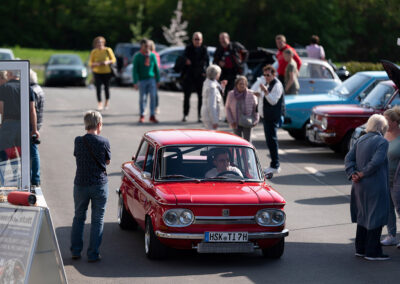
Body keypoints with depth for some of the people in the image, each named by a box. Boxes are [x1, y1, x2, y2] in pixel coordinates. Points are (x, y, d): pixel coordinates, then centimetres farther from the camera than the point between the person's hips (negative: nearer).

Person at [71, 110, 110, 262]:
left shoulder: (78, 141, -7)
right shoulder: (104, 142, -11)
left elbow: (77, 156, 7)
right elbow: (107, 161, 2)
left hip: (81, 184, 2)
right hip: (99, 185, -2)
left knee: (79, 217, 18)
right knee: (97, 220, 7)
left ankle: (75, 251, 20)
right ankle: (93, 254, 7)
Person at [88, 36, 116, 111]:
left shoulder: (108, 50, -3)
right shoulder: (94, 52, -1)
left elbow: (113, 59, 3)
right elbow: (90, 63, 2)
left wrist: (107, 62, -17)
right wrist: (96, 64, -18)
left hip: (106, 72, 0)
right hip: (97, 72, 0)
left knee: (106, 87, 6)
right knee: (98, 88, -8)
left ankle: (107, 101, 30)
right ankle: (99, 104, -5)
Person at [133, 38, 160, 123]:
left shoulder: (152, 56, 6)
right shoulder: (138, 56, -2)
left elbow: (156, 68, 12)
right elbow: (135, 70, -3)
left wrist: (157, 80, 10)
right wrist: (135, 82, -10)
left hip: (151, 79, 2)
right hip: (142, 80, -2)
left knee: (153, 97, -5)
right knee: (142, 98, 3)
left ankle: (152, 116, 0)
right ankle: (142, 116, 15)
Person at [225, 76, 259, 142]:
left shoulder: (251, 94, -9)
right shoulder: (231, 94, -5)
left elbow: (255, 108, 0)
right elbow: (227, 108, 3)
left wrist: (255, 120, -8)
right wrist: (231, 121, -4)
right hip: (236, 123, 1)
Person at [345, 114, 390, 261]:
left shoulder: (360, 140, 10)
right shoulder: (382, 142, -11)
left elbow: (348, 158, 4)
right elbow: (376, 161, -22)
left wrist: (352, 173, -5)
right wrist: (362, 174, -12)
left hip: (360, 186, 7)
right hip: (375, 187, -7)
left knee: (363, 216, 17)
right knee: (376, 217, 0)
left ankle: (361, 249, 23)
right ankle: (372, 252, 3)